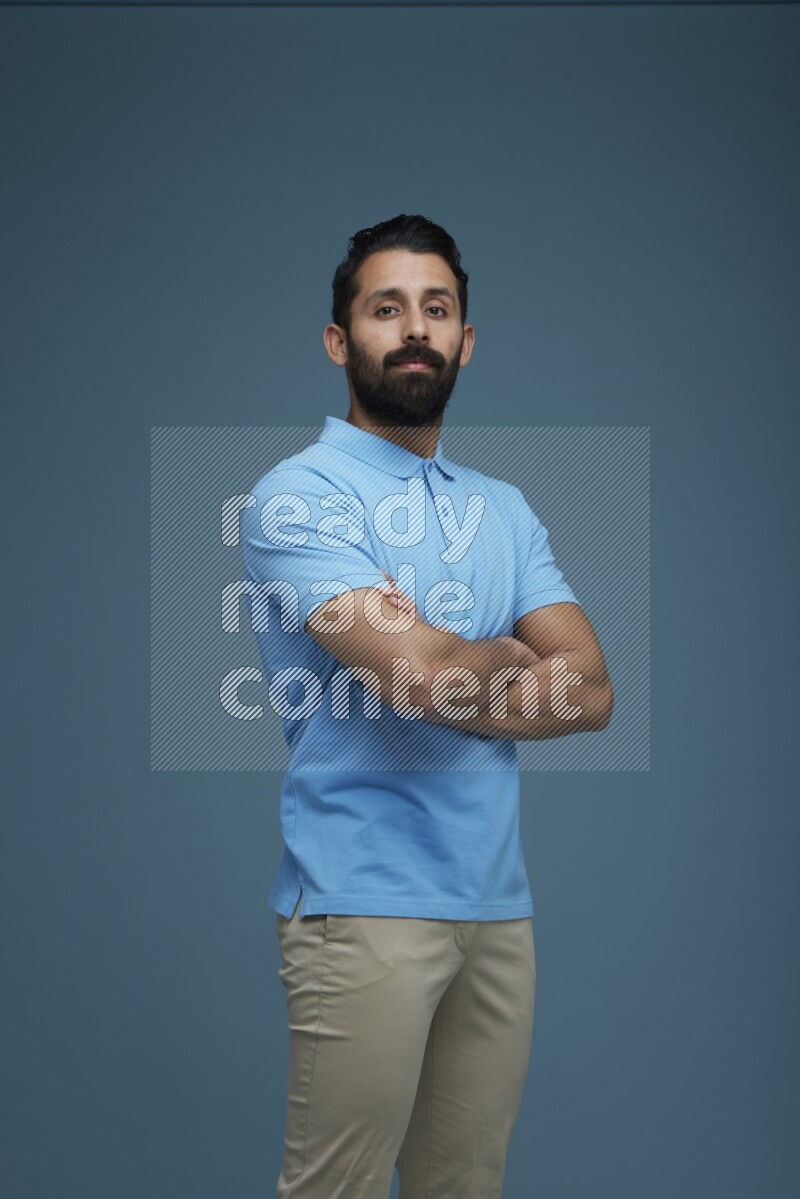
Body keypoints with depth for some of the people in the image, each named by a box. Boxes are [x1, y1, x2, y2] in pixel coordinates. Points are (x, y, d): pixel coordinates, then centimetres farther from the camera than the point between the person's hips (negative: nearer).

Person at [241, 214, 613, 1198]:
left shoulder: (504, 509, 15)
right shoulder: (299, 496, -5)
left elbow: (590, 690, 4)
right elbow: (419, 668, -18)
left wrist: (455, 671, -10)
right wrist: (515, 655, 1)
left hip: (498, 902, 6)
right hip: (365, 904, -6)